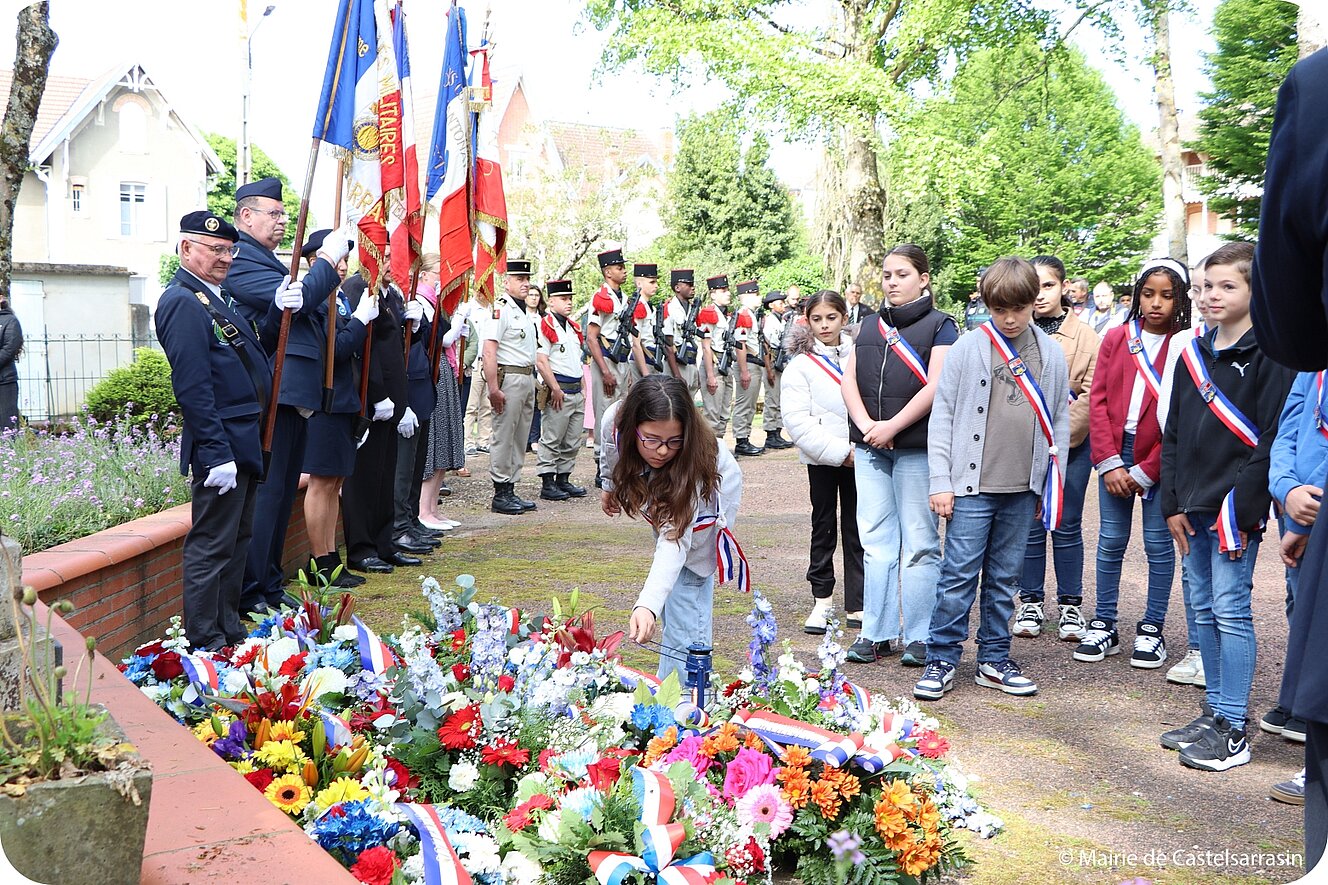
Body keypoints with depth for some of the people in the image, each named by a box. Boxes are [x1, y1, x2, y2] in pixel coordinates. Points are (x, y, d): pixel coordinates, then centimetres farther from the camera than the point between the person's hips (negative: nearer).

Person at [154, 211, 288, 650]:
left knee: (237, 539, 17)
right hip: (220, 446, -10)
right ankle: (204, 643, 6)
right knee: (211, 546, -3)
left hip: (244, 440, 10)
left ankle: (229, 630, 28)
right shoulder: (182, 302, -15)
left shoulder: (219, 295, 16)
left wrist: (277, 310, 2)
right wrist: (217, 455, -24)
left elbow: (255, 349, 19)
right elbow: (192, 387, -22)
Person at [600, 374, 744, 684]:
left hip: (709, 493, -5)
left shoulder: (697, 462, -45)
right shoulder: (614, 422, -33)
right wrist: (609, 486, 14)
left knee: (685, 599, -14)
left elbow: (675, 541, -51)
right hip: (660, 497, 5)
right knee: (669, 596, 8)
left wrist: (648, 605, -65)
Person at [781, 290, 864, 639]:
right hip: (822, 457, -2)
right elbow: (797, 421, -11)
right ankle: (822, 601, 16)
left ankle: (858, 604, 11)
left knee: (858, 529, 5)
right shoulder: (801, 364, -3)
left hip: (858, 456, 2)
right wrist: (840, 452, -16)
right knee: (824, 527, 7)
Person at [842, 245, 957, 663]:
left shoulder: (940, 325, 1)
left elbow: (936, 386, -10)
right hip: (869, 448, 5)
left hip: (917, 447, -5)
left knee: (920, 543, 0)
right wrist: (866, 425, -9)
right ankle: (877, 632, 14)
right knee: (876, 541, 7)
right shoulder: (870, 325, 16)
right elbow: (849, 378, 8)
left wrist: (892, 427, -15)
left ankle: (919, 637, 8)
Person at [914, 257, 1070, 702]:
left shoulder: (1051, 354, 7)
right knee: (960, 573, -3)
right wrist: (941, 481, -6)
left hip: (1022, 488, 3)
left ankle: (994, 660, 22)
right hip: (973, 485, -3)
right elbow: (942, 415, -2)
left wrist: (1052, 482, 9)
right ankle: (941, 659, 7)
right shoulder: (967, 349, -2)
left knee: (1004, 577, 12)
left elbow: (1060, 420, 12)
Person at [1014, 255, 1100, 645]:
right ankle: (1030, 603, 17)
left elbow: (1091, 394, -4)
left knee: (1068, 526, 6)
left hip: (1071, 445, 0)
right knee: (1030, 525, 6)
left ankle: (1070, 606, 16)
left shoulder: (1085, 336, 1)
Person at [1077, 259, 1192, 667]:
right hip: (1116, 453, 3)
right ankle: (1104, 625, 15)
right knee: (1111, 541, 6)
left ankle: (1152, 630, 15)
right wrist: (1109, 461, -6)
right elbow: (1098, 399, 3)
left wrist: (1145, 471, -9)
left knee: (1158, 542, 4)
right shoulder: (1116, 338, 7)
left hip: (1160, 459, -2)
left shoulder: (1186, 345, -3)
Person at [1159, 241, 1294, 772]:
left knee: (1231, 611, -5)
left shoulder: (1268, 355, -7)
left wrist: (1242, 510, -16)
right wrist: (1173, 504, 8)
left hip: (1235, 508, -7)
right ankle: (1215, 713, 23)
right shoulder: (1194, 353, 13)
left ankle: (1233, 733, 2)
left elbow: (1271, 440, -13)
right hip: (1194, 507, 7)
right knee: (1204, 610, 12)